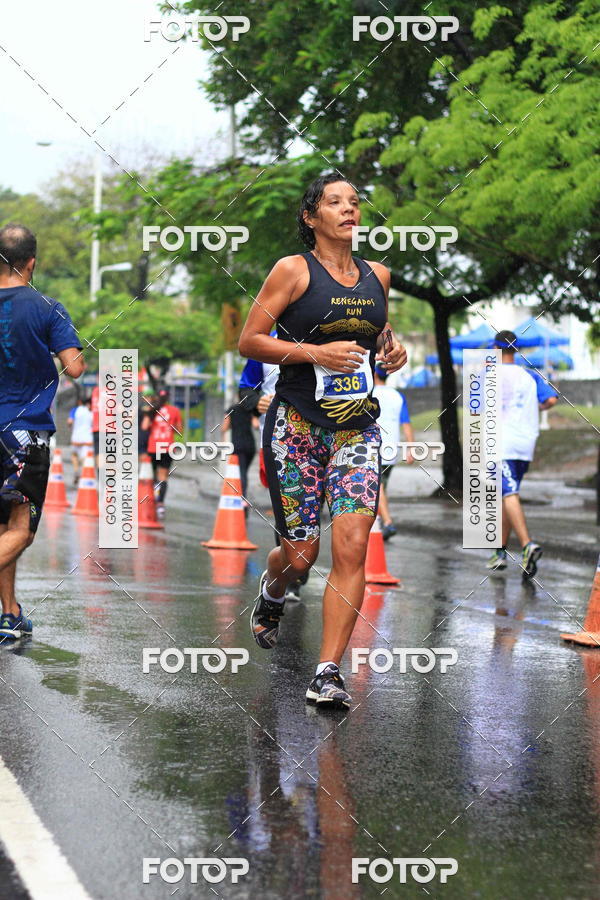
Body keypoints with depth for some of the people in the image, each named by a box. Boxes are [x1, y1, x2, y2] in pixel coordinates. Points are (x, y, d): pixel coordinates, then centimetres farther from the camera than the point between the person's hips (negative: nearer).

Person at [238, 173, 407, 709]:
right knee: (300, 554, 1)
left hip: (358, 427, 3)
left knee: (351, 546, -12)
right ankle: (271, 594, 39)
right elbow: (249, 341, -7)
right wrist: (316, 352, -17)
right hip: (297, 423, -3)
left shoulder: (378, 276, 11)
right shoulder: (294, 270, -4)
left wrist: (393, 352, 7)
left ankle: (329, 673, -9)